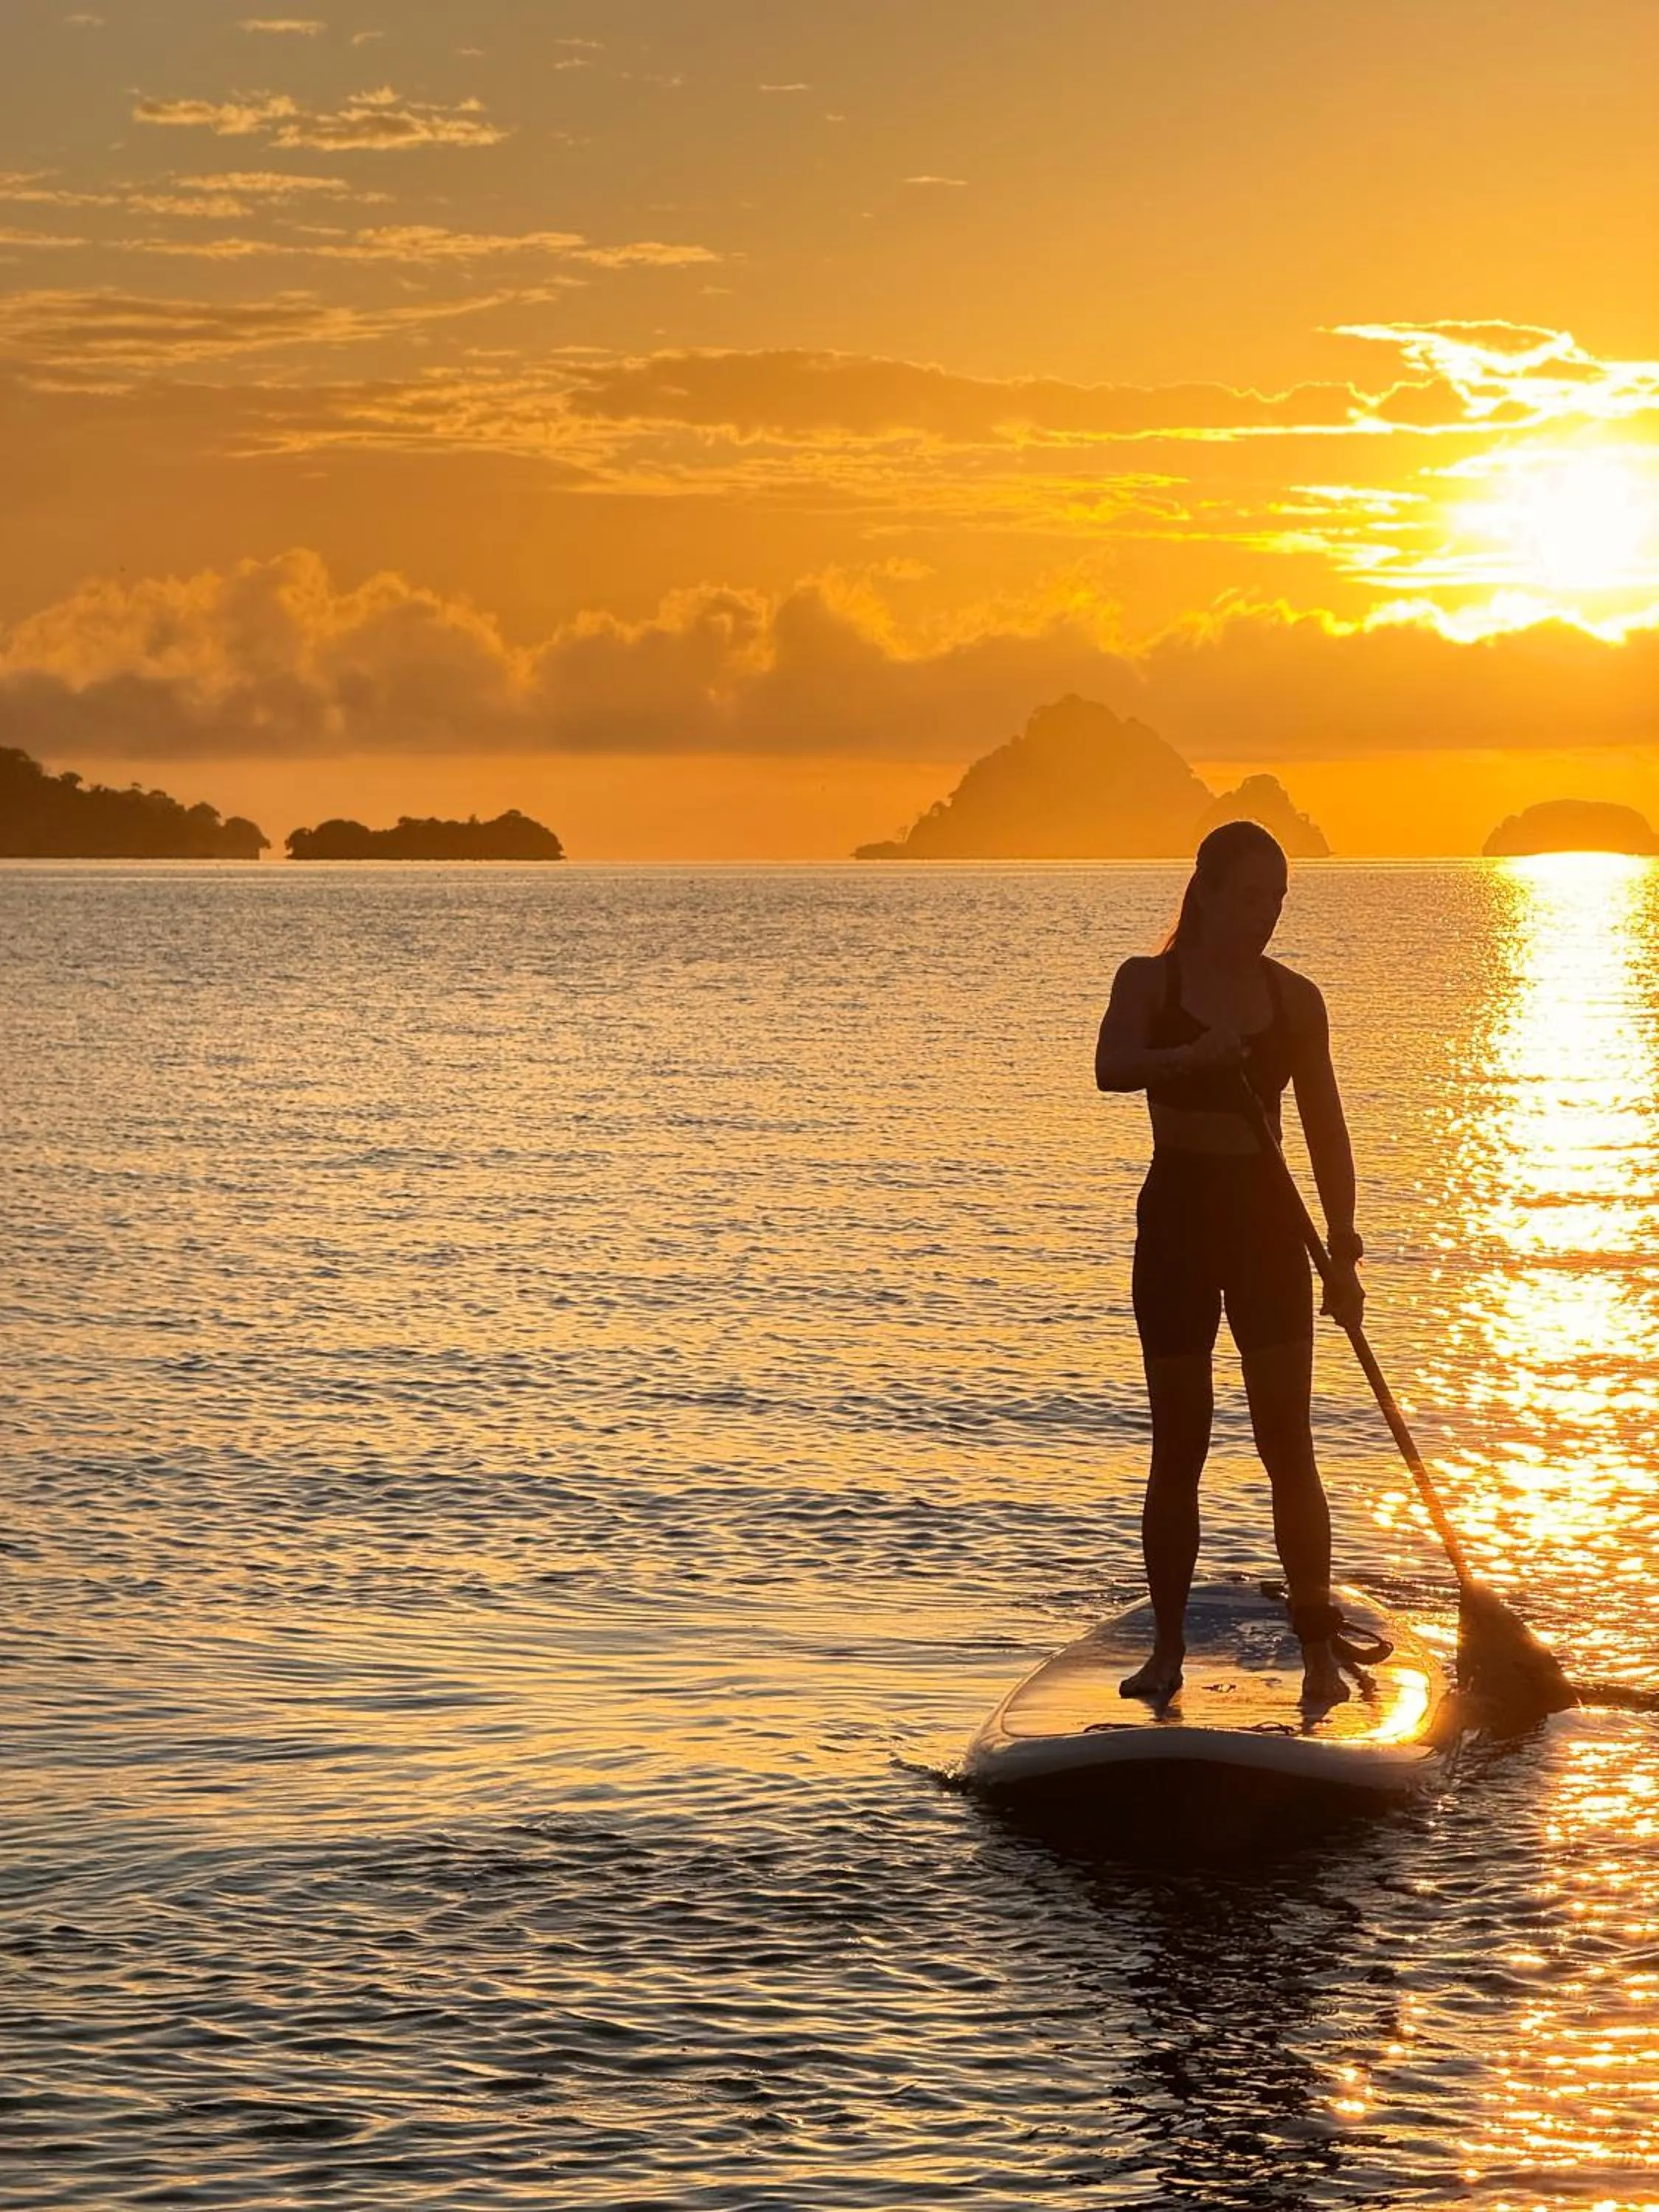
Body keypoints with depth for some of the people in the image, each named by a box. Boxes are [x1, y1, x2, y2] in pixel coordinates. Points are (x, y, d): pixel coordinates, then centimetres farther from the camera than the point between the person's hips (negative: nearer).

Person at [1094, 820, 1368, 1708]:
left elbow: (1325, 1132, 7)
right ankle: (1168, 1649, 11)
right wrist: (1190, 1054, -40)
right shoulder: (1150, 982, -1)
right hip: (1176, 1223, -1)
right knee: (1178, 1446, 2)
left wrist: (1343, 1252, 0)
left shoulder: (1295, 998, 5)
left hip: (1267, 1226, 1)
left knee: (1289, 1443, -5)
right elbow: (1111, 1068, -21)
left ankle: (1319, 1652, -3)